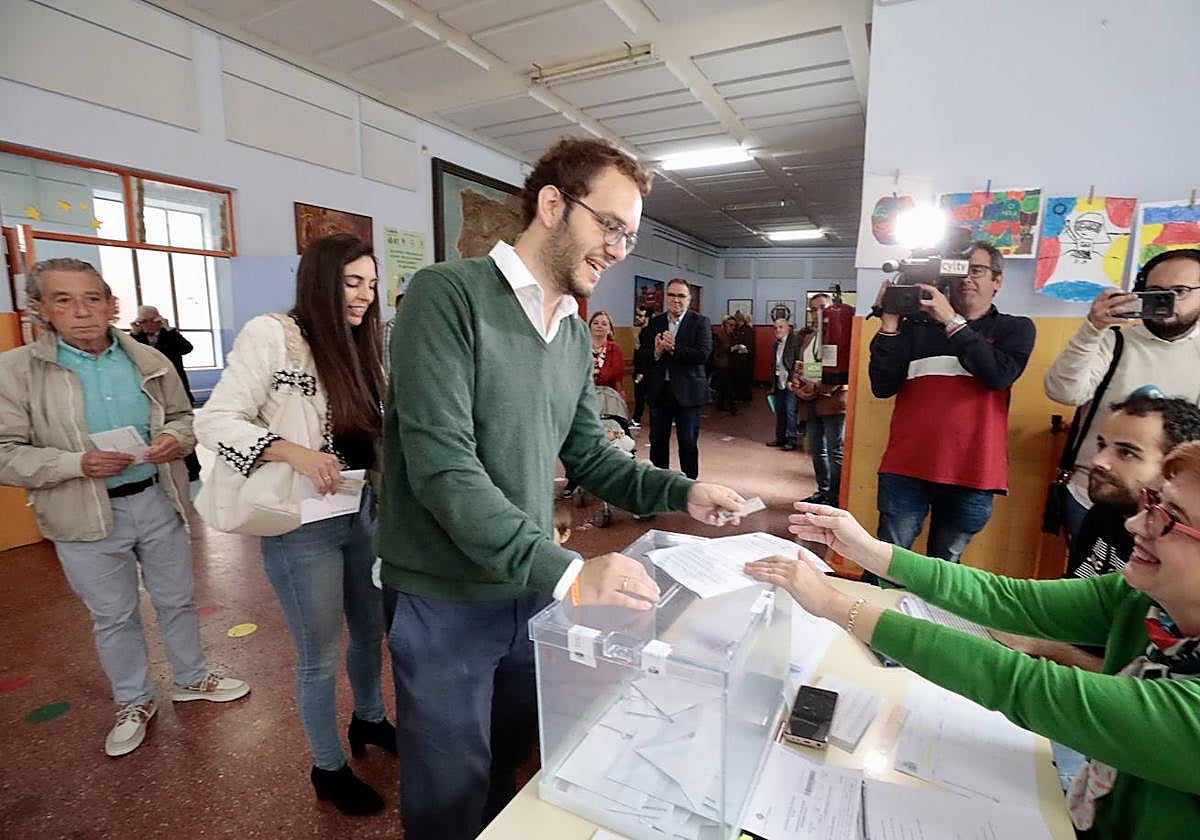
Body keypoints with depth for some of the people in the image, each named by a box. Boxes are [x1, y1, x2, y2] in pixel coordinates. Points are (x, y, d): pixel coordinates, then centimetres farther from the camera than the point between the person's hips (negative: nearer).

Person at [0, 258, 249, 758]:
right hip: (87, 518, -2)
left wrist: (177, 437, -12)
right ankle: (134, 702, 38)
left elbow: (183, 415, 11)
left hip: (158, 502, 2)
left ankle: (191, 679, 40)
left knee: (177, 599, 18)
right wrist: (78, 463, -25)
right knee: (113, 617, 15)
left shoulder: (150, 360, 0)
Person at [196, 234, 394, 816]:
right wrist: (294, 452, -30)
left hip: (361, 515, 7)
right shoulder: (270, 334, -13)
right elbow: (215, 422, -17)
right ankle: (328, 769, 35)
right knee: (320, 656, 10)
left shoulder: (356, 347, 8)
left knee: (371, 631, 22)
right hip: (302, 527, -7)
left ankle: (369, 720, 49)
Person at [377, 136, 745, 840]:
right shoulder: (448, 295, -18)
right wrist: (566, 571, -31)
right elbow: (442, 468, -26)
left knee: (507, 775, 28)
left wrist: (682, 492, -4)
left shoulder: (577, 337, 5)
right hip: (445, 603, -6)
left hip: (533, 592, 6)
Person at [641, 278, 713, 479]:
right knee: (657, 442, 13)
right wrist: (656, 352, -19)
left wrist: (673, 348, -22)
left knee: (688, 443, 6)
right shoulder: (655, 322, 7)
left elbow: (703, 354, -16)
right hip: (659, 391, 4)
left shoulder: (700, 322, -3)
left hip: (687, 392, -3)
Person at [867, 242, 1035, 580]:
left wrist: (952, 321, -12)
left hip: (971, 475, 1)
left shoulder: (1014, 329, 9)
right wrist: (889, 326, -9)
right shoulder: (916, 326, 8)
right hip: (906, 470, 0)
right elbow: (883, 387, -2)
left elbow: (1000, 374, -12)